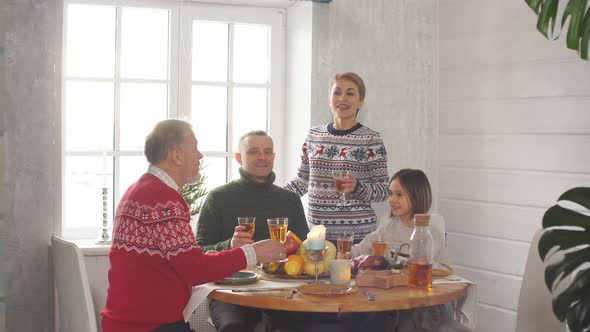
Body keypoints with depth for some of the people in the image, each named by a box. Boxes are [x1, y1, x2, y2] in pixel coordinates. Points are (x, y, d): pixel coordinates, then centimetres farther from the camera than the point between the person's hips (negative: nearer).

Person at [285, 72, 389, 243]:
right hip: (316, 231, 3)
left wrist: (357, 187, -19)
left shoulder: (371, 140, -3)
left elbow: (383, 190, -2)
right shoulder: (313, 135, 8)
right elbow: (302, 181, 16)